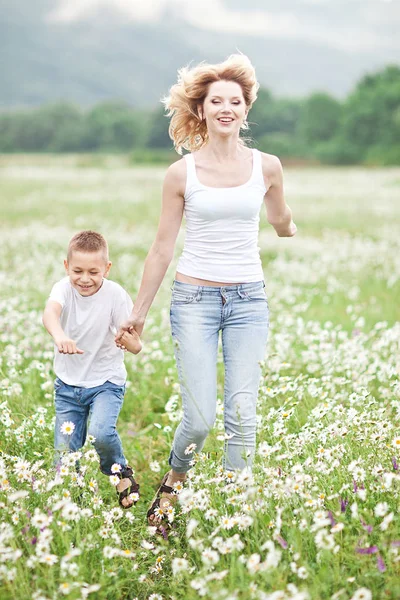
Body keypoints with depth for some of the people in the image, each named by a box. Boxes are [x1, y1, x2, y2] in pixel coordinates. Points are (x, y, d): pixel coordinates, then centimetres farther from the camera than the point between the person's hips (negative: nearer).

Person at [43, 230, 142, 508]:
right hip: (68, 384, 2)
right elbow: (50, 312, -36)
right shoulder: (64, 289, -12)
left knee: (101, 433, -27)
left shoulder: (115, 295, -15)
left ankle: (121, 470, 3)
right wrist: (60, 336, -59)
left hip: (106, 382, -2)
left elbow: (137, 347, -14)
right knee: (64, 456, 1)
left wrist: (128, 340, -40)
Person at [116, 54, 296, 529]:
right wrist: (138, 312, 9)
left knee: (242, 415, -4)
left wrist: (288, 226, 5)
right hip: (194, 298, -1)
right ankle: (172, 483, 23)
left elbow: (283, 226, 23)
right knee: (199, 418, -7)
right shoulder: (182, 173, -2)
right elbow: (162, 248, 6)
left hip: (248, 299, 2)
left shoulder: (266, 167, 2)